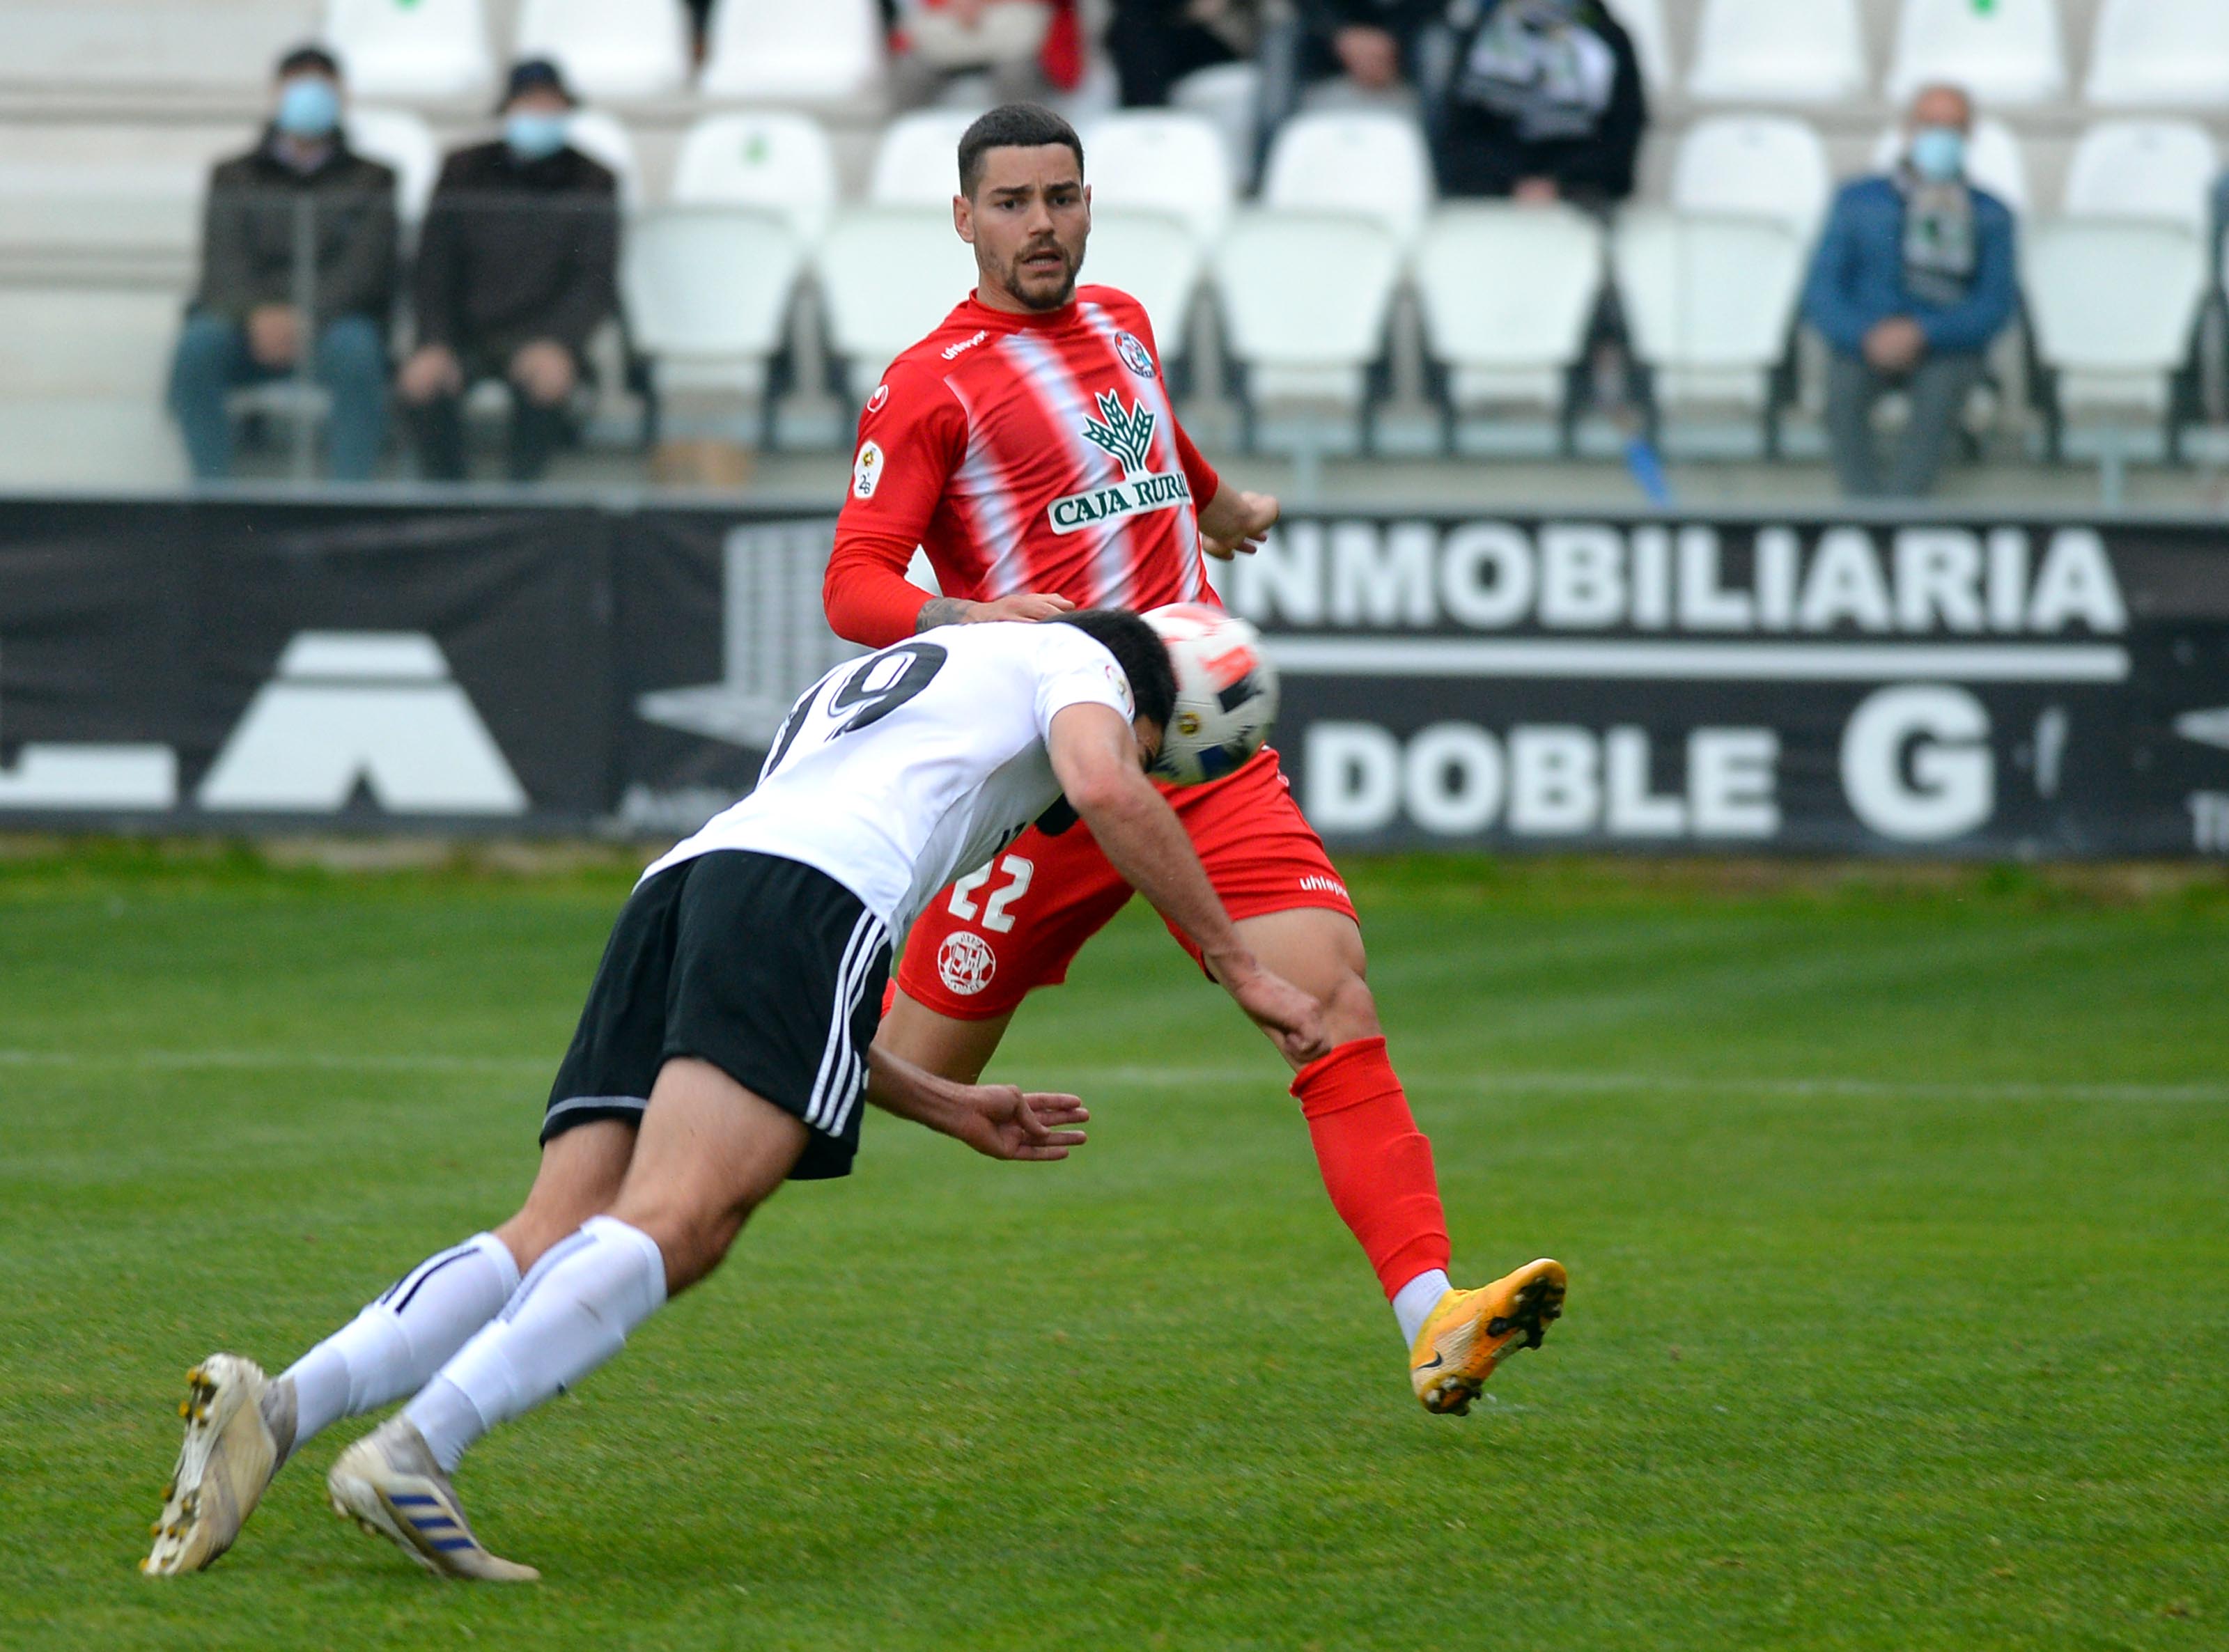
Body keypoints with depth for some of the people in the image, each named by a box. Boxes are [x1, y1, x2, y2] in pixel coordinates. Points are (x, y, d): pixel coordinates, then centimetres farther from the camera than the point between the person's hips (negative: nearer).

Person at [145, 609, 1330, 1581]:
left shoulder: (856, 688, 46)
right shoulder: (1074, 662, 28)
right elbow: (1107, 793, 3)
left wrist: (947, 1110, 47)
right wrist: (1241, 969, 9)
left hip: (674, 885, 7)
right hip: (817, 894, -7)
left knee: (555, 1242, -8)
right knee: (673, 1225, -21)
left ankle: (276, 1410, -30)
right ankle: (414, 1452, -42)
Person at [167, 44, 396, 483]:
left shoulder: (371, 180, 17)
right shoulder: (234, 177, 20)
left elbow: (365, 267, 0)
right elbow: (223, 263, 3)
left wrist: (308, 318, -20)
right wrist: (258, 314, -21)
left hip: (334, 320, -1)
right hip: (250, 324, 1)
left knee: (354, 350, -37)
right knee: (197, 345, -33)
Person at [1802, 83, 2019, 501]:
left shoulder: (1990, 215, 12)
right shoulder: (1860, 202, 13)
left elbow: (1996, 305, 0)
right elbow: (1821, 293, 6)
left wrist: (1922, 334, -17)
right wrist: (1867, 336, -15)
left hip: (1946, 350, -1)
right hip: (1864, 349, 1)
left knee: (1941, 389, -36)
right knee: (1844, 387, -34)